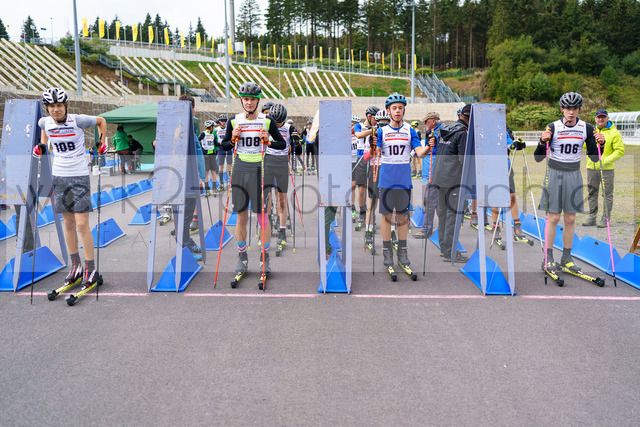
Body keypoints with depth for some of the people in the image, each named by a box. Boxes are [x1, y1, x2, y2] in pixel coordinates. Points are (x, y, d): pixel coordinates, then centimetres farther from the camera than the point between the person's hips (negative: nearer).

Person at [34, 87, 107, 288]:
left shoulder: (78, 120, -12)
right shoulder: (45, 122, 1)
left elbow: (101, 121, 6)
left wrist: (102, 142, 3)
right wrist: (42, 145, 14)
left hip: (79, 176, -4)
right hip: (59, 176, 5)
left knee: (82, 224, -7)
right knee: (68, 223, 10)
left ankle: (91, 268, 3)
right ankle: (75, 265, 20)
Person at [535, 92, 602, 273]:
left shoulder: (586, 129, 2)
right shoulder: (552, 128, -8)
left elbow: (594, 157, 6)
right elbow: (538, 158, -8)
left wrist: (600, 144, -12)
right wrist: (543, 142, -25)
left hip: (574, 175, 3)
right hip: (554, 174, -3)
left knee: (570, 219, 6)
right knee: (553, 218, -4)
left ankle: (566, 257, 17)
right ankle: (548, 258, 6)